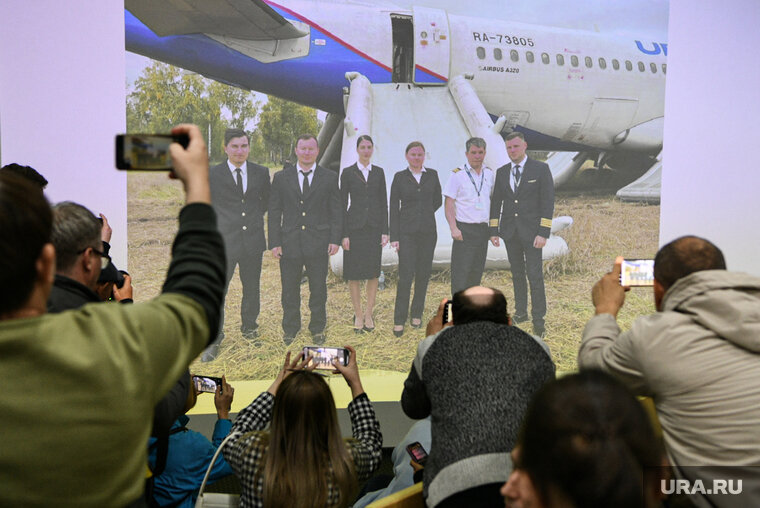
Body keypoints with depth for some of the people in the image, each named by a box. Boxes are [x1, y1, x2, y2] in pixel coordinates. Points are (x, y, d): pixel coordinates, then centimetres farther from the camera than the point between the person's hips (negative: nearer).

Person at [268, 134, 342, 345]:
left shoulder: (330, 177, 5)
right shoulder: (281, 177, 6)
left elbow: (336, 211, 4)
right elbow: (274, 213, 5)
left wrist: (335, 239, -4)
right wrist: (275, 243, -1)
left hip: (318, 244, -1)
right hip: (290, 243, 1)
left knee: (318, 290, 8)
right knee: (290, 290, 9)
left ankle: (317, 329, 24)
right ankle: (290, 330, 25)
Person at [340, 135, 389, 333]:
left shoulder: (379, 172, 8)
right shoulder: (348, 172, 1)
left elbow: (383, 203, 8)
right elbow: (343, 204, -1)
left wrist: (385, 231, 1)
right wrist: (344, 234, -7)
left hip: (374, 227, 2)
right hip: (354, 227, -2)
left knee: (373, 272, 5)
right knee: (354, 274, 1)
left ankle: (369, 313, 17)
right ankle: (358, 314, 14)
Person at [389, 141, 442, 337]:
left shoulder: (432, 175, 7)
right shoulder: (400, 177, 2)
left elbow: (438, 200, 19)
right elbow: (393, 208, 0)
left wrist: (425, 214, 9)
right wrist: (394, 237, -6)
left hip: (428, 232, 3)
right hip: (407, 232, -2)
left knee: (423, 274, 7)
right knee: (406, 275, -9)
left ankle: (417, 314, 22)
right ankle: (399, 320, 0)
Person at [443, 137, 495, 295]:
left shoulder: (489, 173, 10)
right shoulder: (458, 174, -6)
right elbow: (448, 204, -7)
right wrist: (454, 228, -16)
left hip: (483, 229, 5)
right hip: (464, 229, -5)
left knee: (477, 271, 10)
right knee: (461, 271, -7)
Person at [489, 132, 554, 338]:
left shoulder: (541, 169, -5)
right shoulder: (501, 172, 8)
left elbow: (547, 202, -9)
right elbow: (496, 202, 11)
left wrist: (543, 233, -15)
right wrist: (493, 231, 5)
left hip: (531, 231, -4)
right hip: (510, 231, 4)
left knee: (535, 274, -5)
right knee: (517, 274, 12)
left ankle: (538, 319, 4)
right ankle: (521, 312, 24)